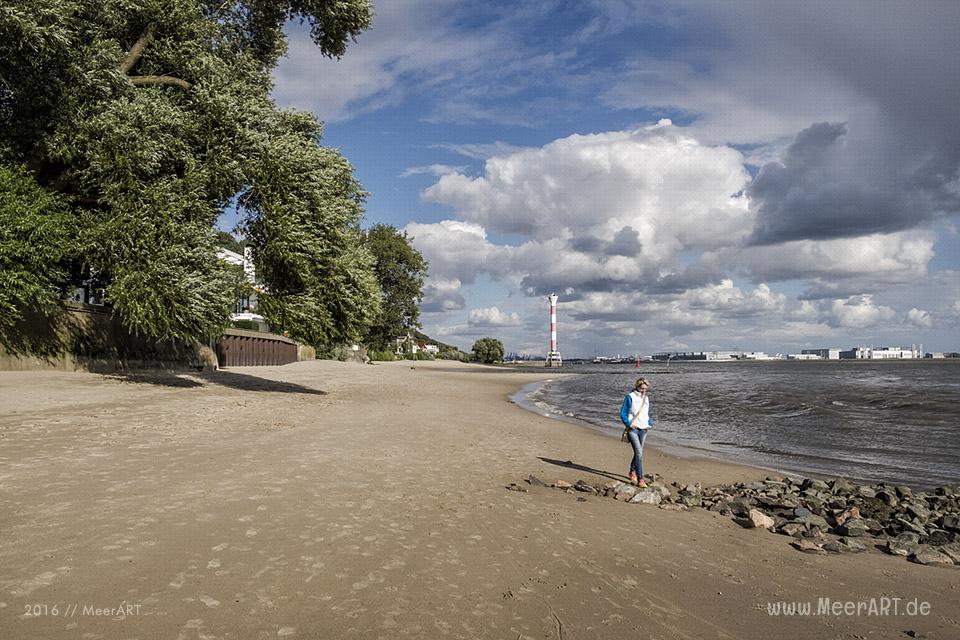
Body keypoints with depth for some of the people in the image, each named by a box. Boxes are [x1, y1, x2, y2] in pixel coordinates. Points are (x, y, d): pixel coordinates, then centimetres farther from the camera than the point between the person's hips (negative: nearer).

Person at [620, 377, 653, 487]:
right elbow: (623, 413, -5)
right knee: (639, 453, -16)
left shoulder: (646, 398, 13)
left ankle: (632, 472, 39)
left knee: (638, 452, 15)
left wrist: (650, 424, 9)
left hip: (643, 429, 6)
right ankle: (640, 479, -16)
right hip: (633, 429, -6)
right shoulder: (630, 397, -7)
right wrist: (628, 424, -17)